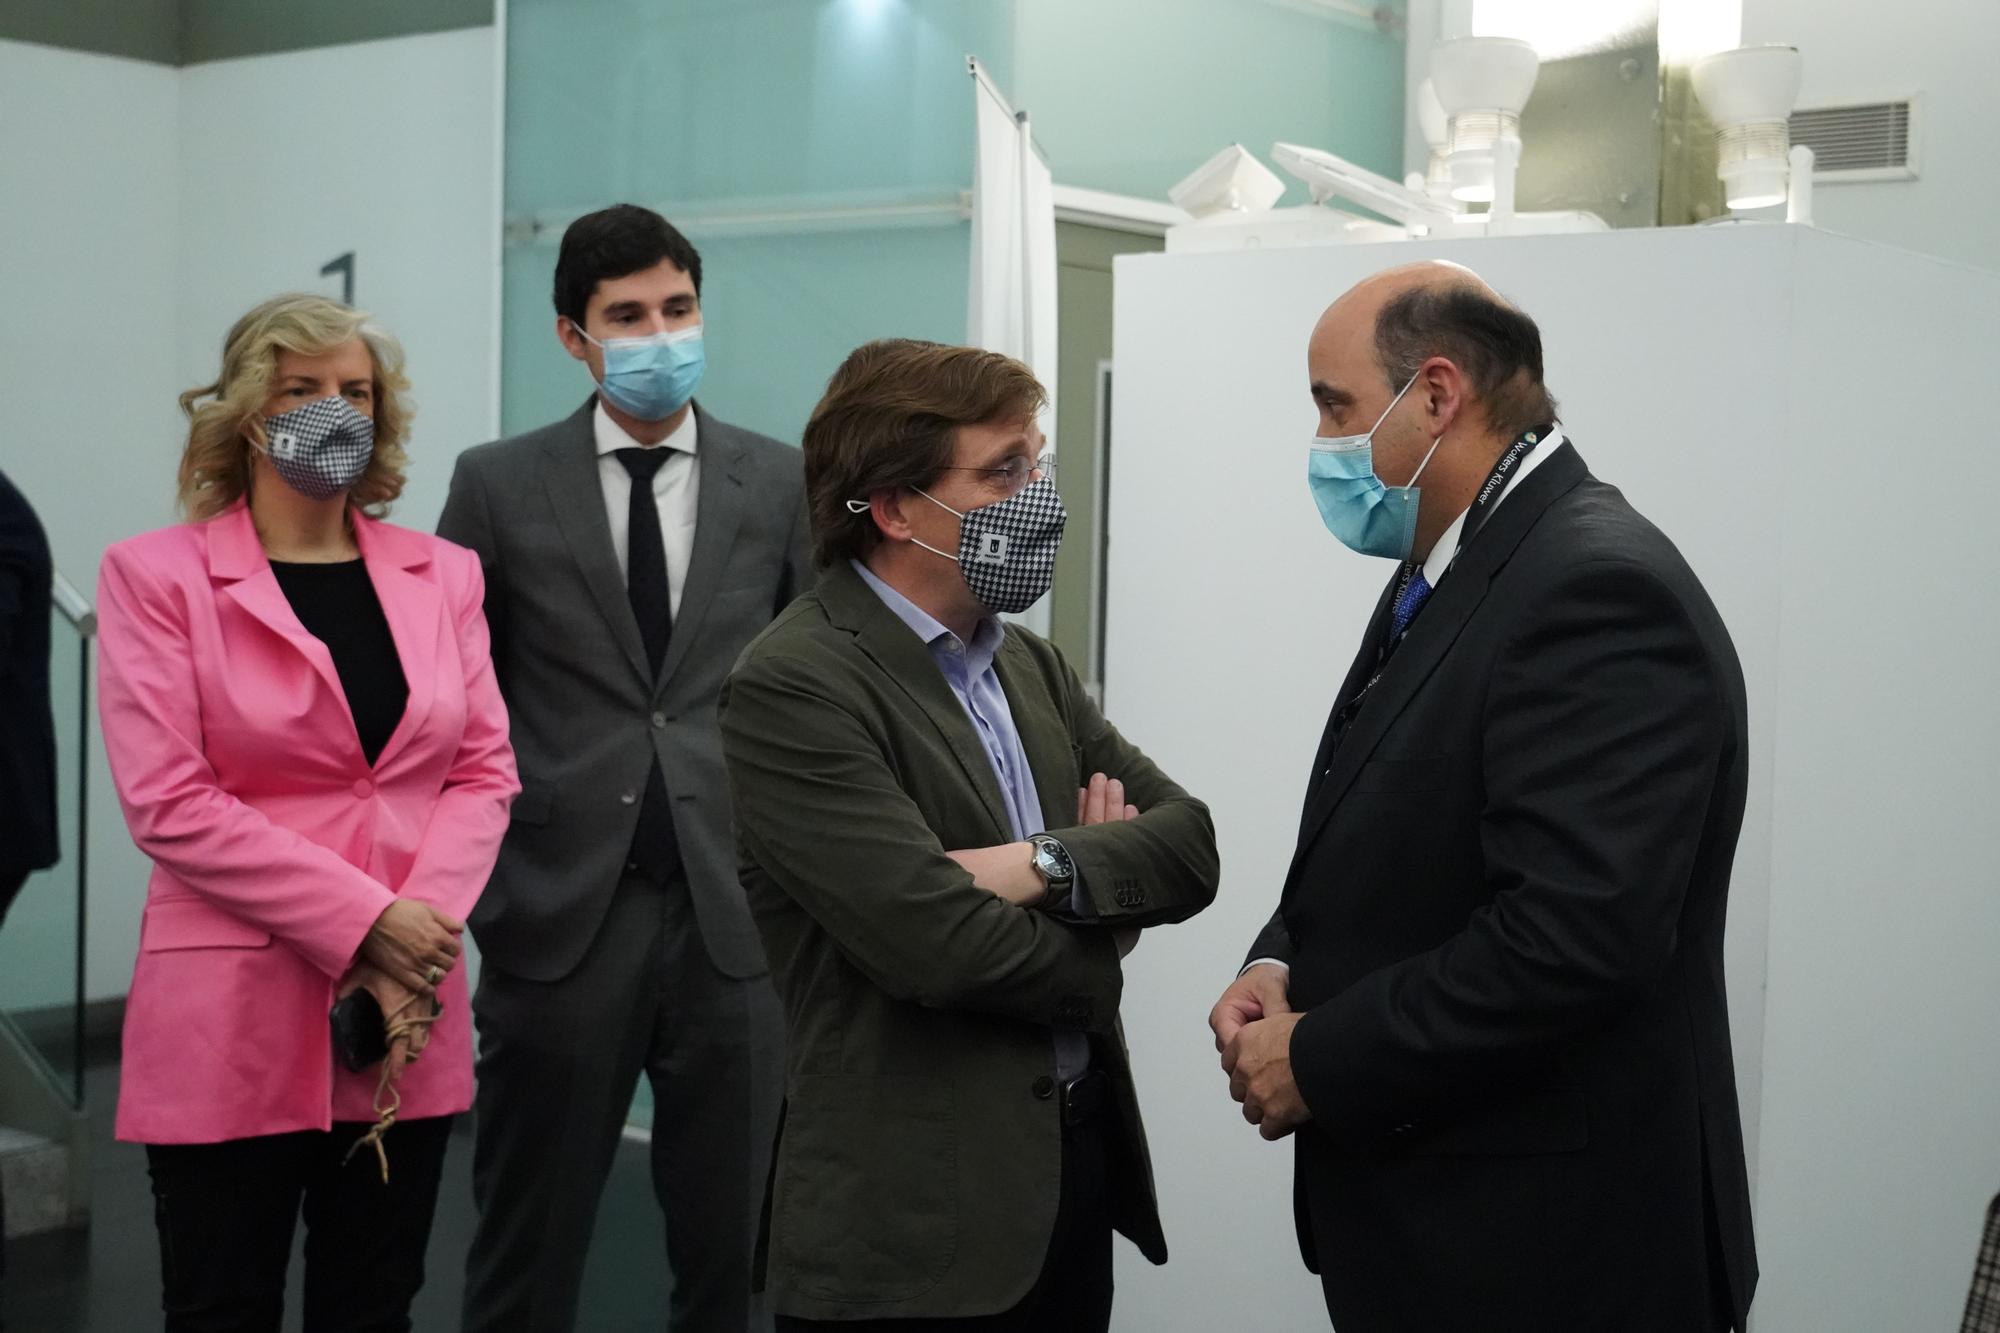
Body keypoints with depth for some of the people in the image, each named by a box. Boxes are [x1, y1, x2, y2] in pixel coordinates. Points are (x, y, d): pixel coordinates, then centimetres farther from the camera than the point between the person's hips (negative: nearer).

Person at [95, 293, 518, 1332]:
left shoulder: (441, 575, 9)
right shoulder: (156, 575, -3)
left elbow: (485, 770, 6)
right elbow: (166, 799, -11)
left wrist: (420, 932, -10)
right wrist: (364, 920, -15)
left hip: (408, 1014, 4)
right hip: (231, 1020, -3)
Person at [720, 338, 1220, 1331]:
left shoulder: (1027, 661, 10)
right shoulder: (792, 687, -15)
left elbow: (1189, 847, 3)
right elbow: (940, 944, -23)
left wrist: (1047, 866, -16)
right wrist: (1093, 960, -4)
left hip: (1080, 1157, 7)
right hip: (916, 1214, -7)